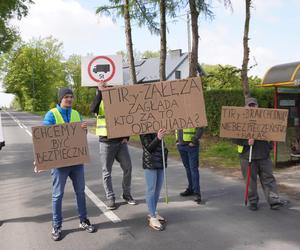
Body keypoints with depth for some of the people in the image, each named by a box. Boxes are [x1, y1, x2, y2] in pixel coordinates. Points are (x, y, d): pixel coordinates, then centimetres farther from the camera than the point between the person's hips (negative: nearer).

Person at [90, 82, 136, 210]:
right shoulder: (101, 104, -3)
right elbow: (92, 108, -28)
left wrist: (126, 137, 1)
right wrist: (100, 92, -33)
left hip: (120, 142, 3)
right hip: (106, 142, -3)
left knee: (128, 168, 7)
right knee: (107, 172, 4)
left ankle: (126, 194, 24)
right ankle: (110, 198, 17)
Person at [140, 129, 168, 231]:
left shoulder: (158, 130, 8)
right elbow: (149, 147, -17)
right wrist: (158, 138, -30)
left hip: (160, 162, 7)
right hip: (150, 163, -7)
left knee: (158, 189, 14)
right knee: (151, 190, -1)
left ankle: (153, 213, 29)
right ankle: (152, 218, 6)